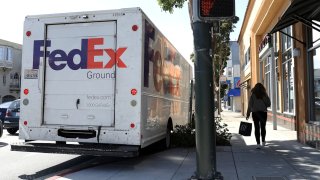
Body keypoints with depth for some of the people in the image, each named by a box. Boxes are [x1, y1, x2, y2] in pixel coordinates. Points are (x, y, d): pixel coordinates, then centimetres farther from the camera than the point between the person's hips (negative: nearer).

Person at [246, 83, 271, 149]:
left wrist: (248, 114, -3)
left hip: (255, 113, -1)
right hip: (263, 112, 1)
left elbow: (250, 105, -6)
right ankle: (263, 141, 26)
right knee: (263, 127, 16)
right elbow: (269, 104, 1)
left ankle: (258, 143, -4)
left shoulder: (253, 95, -3)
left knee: (257, 128, 1)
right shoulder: (264, 95, -1)